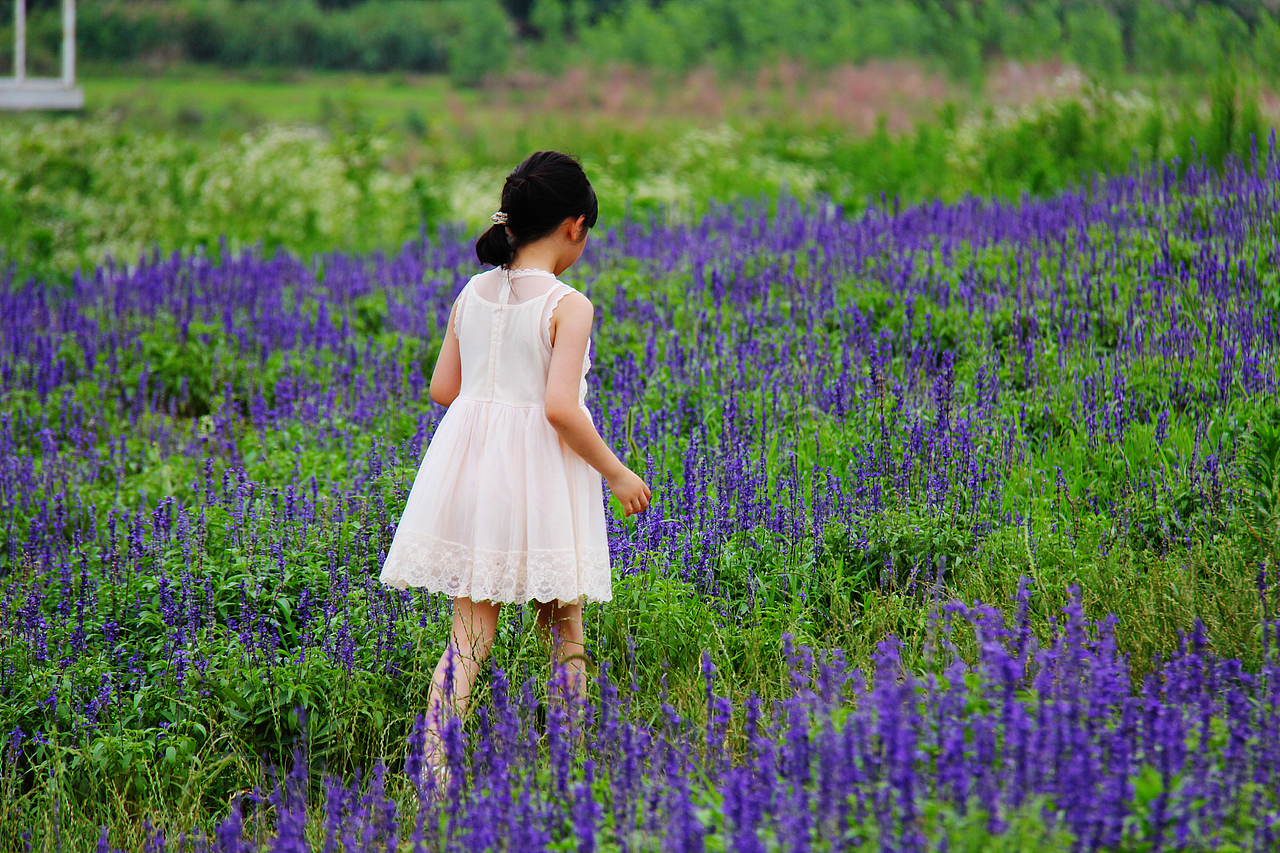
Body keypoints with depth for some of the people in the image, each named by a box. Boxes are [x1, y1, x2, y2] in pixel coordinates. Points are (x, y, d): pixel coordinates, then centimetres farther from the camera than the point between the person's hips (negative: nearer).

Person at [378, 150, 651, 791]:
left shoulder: (472, 294, 4)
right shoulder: (568, 306, -13)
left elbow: (443, 388, 8)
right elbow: (561, 408, -21)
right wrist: (616, 473, -10)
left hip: (470, 472, 5)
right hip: (541, 472, -5)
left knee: (470, 631, 5)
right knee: (564, 628, 12)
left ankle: (434, 777, -6)